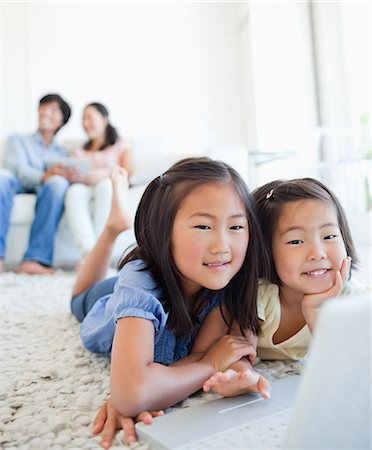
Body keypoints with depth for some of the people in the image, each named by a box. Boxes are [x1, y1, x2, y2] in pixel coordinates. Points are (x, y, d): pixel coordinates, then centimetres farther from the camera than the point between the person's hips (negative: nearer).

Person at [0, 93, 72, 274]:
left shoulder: (63, 153, 29)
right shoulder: (18, 140, 25)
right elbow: (18, 167, 2)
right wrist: (42, 176, -22)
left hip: (46, 195, 0)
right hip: (19, 187, 0)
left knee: (59, 182, -33)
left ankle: (34, 259, -43)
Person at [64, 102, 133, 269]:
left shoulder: (121, 146, 22)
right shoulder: (78, 152, 33)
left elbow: (127, 173, 3)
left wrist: (105, 174, -17)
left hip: (111, 188, -2)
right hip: (85, 189, 2)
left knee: (105, 185, -38)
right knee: (74, 191, -35)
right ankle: (88, 251, -53)